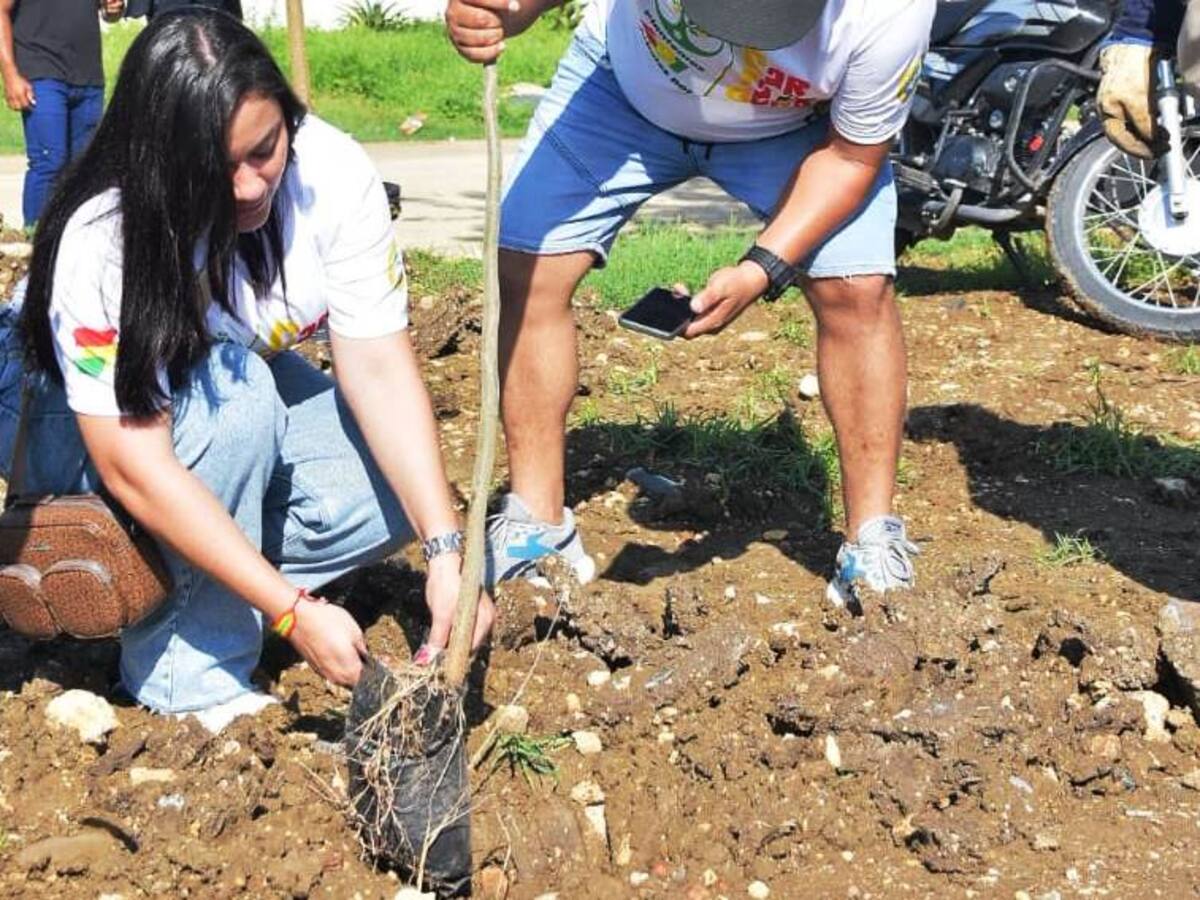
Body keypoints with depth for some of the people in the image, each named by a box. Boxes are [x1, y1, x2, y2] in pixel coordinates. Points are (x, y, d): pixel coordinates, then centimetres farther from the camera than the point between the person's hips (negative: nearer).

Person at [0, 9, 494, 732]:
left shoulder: (332, 174, -25)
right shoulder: (100, 240, -34)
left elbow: (379, 367, -24)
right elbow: (136, 466, -36)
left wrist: (446, 550, -33)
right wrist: (294, 611, -40)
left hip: (251, 395, 4)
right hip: (89, 431, -4)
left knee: (391, 499, -22)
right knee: (237, 389, -36)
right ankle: (192, 676, -20)